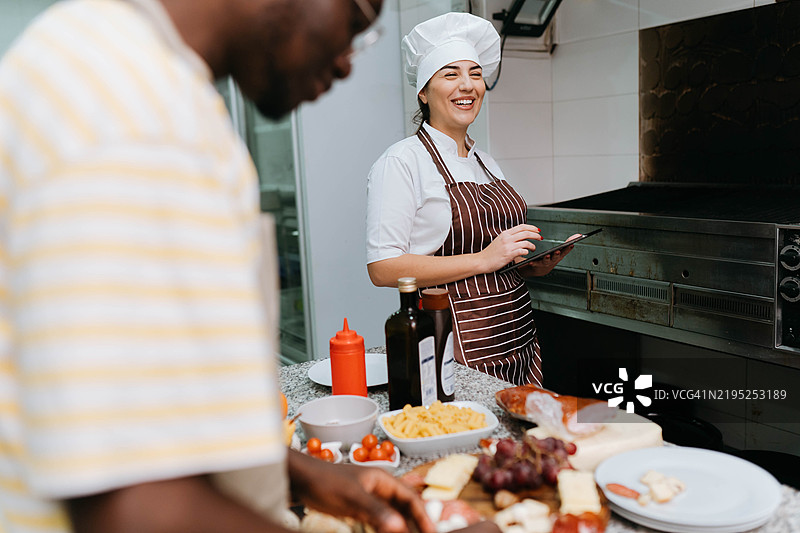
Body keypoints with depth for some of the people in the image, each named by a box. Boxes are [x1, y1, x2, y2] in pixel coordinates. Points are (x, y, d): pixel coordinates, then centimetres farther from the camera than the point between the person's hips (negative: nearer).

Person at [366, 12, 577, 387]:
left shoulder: (485, 162, 15)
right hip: (458, 348, -7)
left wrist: (538, 264, 3)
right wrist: (485, 259, -20)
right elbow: (383, 268, -19)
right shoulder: (401, 162, -9)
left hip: (518, 338, 7)